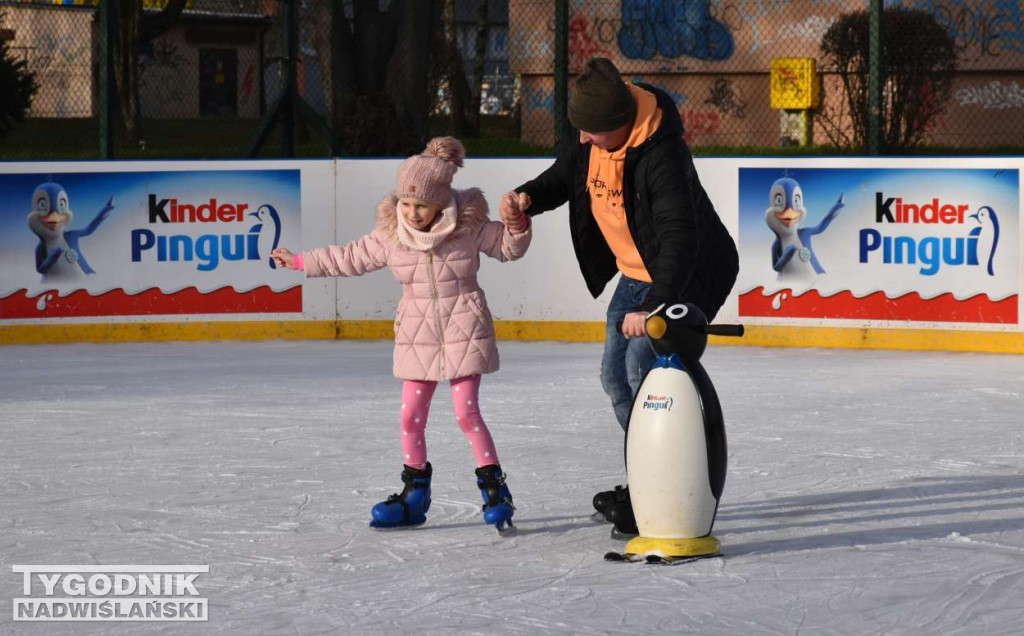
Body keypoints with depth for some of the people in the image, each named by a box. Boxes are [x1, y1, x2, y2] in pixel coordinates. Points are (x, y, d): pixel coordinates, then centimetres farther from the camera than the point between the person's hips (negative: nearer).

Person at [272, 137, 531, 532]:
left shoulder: (469, 228, -10)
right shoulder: (390, 235, -4)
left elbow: (507, 248, 4)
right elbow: (351, 258, 10)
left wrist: (517, 225, -18)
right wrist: (300, 262, 13)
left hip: (463, 332, -3)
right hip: (417, 335, 4)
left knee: (467, 412, -8)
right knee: (411, 415, 2)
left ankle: (494, 486, 3)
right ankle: (415, 492, 16)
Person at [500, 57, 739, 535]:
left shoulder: (661, 155, -33)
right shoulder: (591, 142, -7)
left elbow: (679, 236, -39)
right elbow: (563, 177, 12)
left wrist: (653, 309, -46)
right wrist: (528, 198, -11)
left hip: (686, 277, -9)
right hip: (635, 275, 9)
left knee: (643, 365, -22)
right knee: (616, 376, 13)